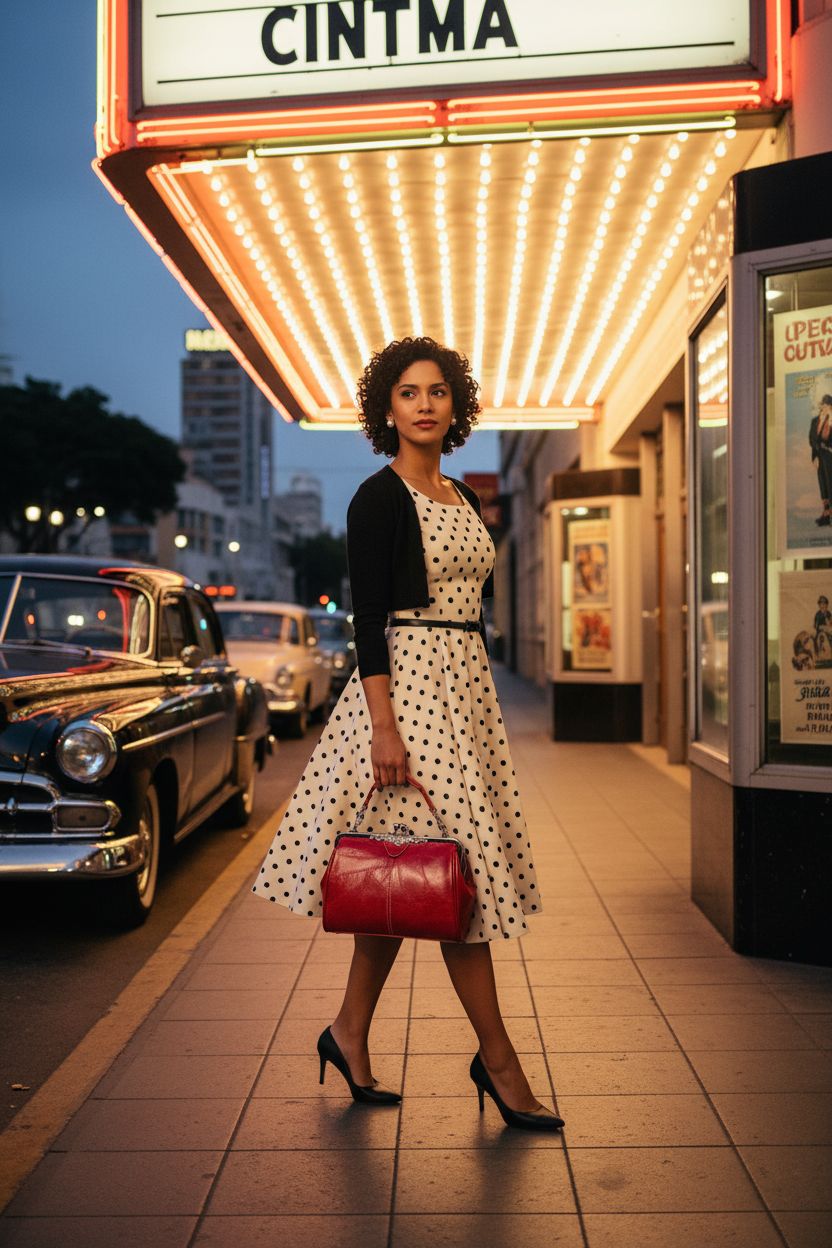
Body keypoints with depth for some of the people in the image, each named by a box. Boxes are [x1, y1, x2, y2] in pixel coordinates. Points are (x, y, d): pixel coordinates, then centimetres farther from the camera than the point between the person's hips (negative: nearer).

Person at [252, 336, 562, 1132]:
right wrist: (383, 724, -20)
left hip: (464, 685, 8)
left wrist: (475, 686, 17)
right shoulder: (379, 498, -7)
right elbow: (366, 616, -13)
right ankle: (498, 1061, 6)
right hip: (406, 682, -8)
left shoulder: (462, 498, 16)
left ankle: (350, 1035, 22)